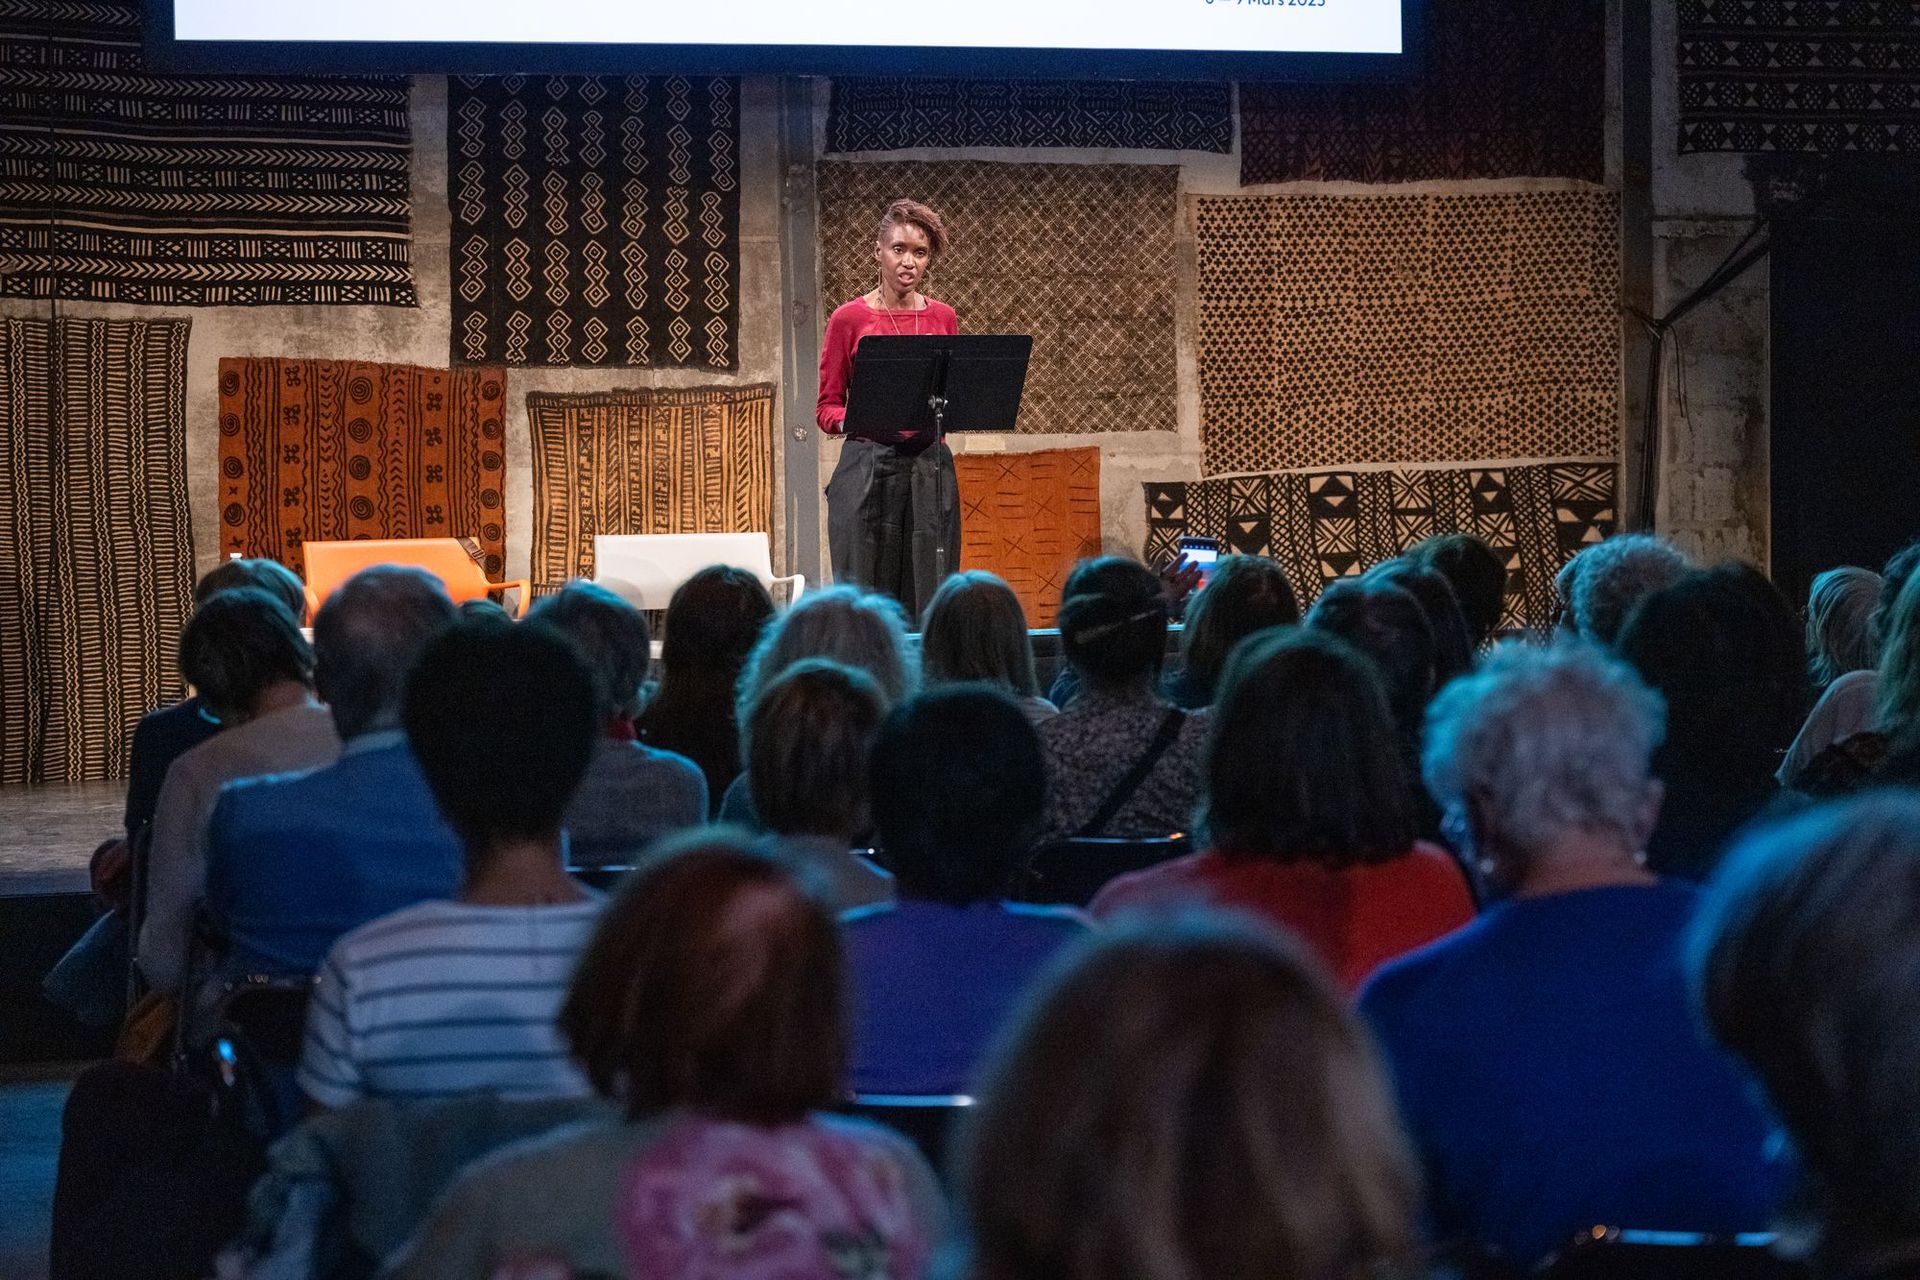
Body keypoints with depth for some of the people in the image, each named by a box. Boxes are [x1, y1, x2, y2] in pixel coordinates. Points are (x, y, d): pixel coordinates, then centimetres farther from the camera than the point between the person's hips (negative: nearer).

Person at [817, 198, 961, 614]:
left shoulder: (943, 318, 10)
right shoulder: (848, 318, 0)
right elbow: (827, 409, 2)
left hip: (930, 468, 3)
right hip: (868, 467, -3)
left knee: (929, 602, -1)